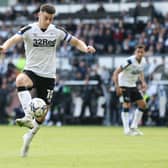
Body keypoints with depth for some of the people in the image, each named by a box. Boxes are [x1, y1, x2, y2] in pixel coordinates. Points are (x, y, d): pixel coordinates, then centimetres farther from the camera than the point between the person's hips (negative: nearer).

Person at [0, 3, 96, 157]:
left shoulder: (57, 32, 0)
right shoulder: (29, 30, -9)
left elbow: (76, 42, 7)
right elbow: (15, 39, -26)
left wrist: (85, 48, -16)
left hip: (48, 75, 2)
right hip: (31, 71, -2)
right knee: (20, 80, -39)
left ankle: (29, 137, 28)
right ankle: (28, 117, -45)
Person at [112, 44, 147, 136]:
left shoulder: (143, 62, -2)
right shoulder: (130, 61, -25)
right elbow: (116, 72, -24)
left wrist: (143, 82, 2)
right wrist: (117, 87, -29)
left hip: (133, 85, 8)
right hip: (124, 85, -8)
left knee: (143, 104, 4)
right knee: (127, 105, -17)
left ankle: (133, 127, 12)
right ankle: (127, 130, -11)